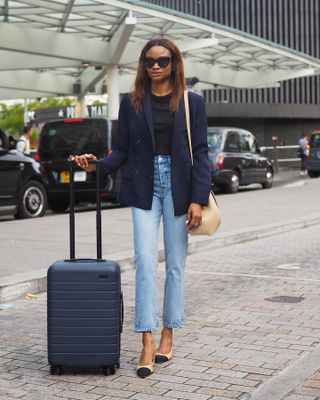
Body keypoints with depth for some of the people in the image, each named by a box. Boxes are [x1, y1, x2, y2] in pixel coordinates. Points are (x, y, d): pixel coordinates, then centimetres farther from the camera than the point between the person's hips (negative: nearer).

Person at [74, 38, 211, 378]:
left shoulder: (192, 102, 4)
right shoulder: (131, 102, 7)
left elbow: (200, 153, 0)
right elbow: (122, 150, 7)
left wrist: (198, 199, -8)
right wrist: (97, 165, -13)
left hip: (178, 186, 0)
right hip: (143, 187, 0)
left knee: (175, 264, 5)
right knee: (145, 261, -9)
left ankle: (167, 335, 19)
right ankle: (148, 343, -7)